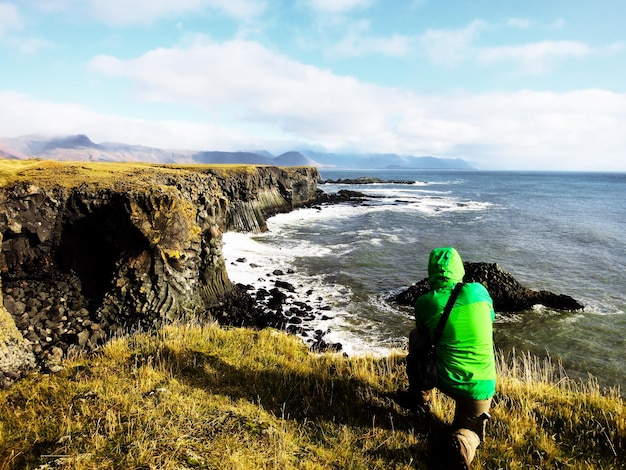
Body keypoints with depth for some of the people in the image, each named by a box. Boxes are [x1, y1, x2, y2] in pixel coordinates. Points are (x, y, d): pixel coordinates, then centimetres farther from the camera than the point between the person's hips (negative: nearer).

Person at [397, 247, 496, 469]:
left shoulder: (423, 303, -9)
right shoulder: (478, 291, -4)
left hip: (445, 381, -1)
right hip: (483, 386, 1)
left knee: (416, 337, 24)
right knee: (468, 428, 28)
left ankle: (419, 398, 31)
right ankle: (461, 445, -9)